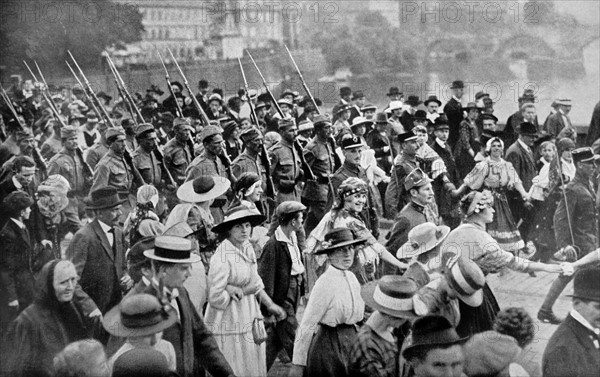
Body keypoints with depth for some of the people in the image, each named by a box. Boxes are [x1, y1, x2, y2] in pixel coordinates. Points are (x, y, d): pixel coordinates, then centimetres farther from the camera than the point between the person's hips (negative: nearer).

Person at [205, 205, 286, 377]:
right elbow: (215, 298, -21)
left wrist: (270, 304, 6)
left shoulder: (247, 248, 5)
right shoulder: (222, 258, -20)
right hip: (229, 322, -8)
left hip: (249, 318, 8)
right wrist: (244, 292, -11)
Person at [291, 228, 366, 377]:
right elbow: (307, 325, -18)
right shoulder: (325, 282, -18)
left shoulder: (351, 277, 4)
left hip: (350, 341, 7)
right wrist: (297, 364, -18)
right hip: (330, 346, -7)